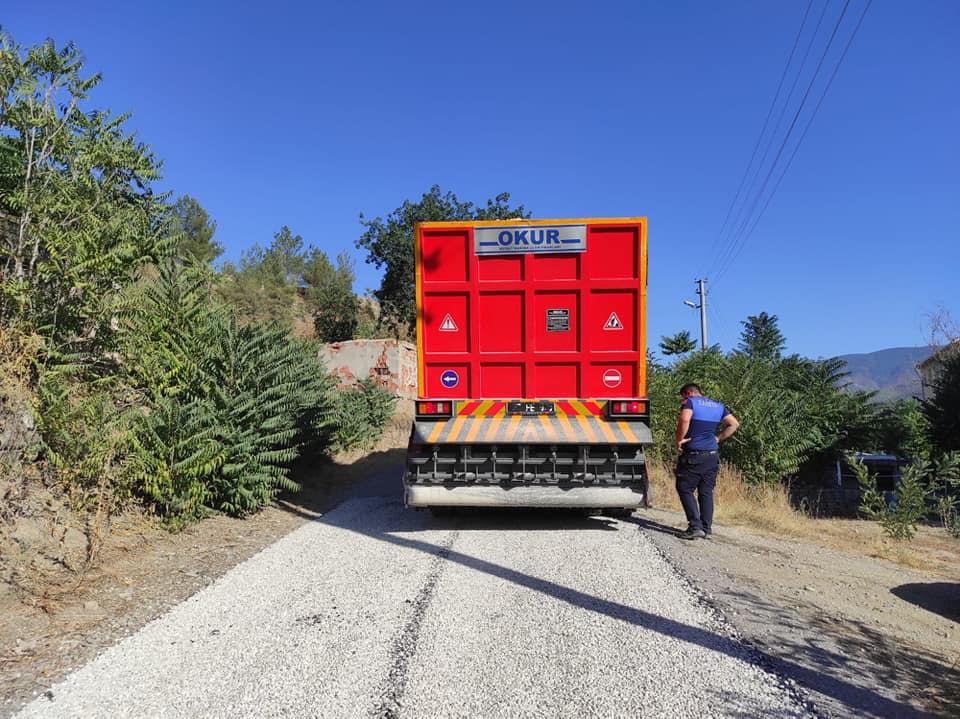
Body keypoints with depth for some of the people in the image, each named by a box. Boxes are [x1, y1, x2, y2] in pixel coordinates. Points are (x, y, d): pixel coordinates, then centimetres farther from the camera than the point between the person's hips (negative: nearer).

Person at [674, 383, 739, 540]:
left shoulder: (690, 402, -6)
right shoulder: (717, 405, 15)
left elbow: (684, 419, -26)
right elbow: (734, 424, 12)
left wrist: (679, 439, -15)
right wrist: (718, 438, 12)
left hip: (693, 455, -6)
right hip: (713, 455, 6)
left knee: (685, 489, 2)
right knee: (706, 492, 12)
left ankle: (695, 527, -7)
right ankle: (706, 528, 12)